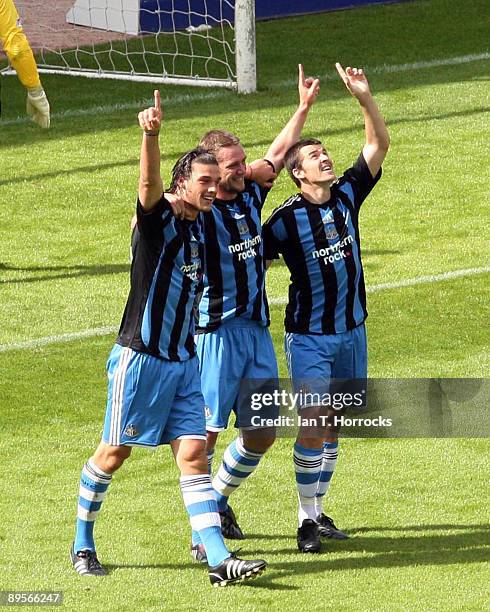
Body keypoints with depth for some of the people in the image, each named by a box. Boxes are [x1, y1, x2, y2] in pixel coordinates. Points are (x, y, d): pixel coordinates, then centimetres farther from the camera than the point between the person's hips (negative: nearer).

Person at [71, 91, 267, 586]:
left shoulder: (200, 227, 11)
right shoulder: (158, 219, -10)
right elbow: (150, 182, -32)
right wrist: (150, 134, -49)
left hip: (184, 360, 6)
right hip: (141, 356, -6)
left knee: (193, 454, -2)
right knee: (115, 451, 3)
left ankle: (218, 559, -10)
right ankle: (82, 542, 21)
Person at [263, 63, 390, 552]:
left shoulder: (348, 193, 1)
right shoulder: (285, 219, -13)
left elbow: (379, 145, 0)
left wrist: (364, 97, -13)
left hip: (351, 329, 5)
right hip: (309, 337, -5)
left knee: (334, 424, 11)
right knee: (314, 423, -12)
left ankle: (319, 510, 22)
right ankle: (307, 521, -4)